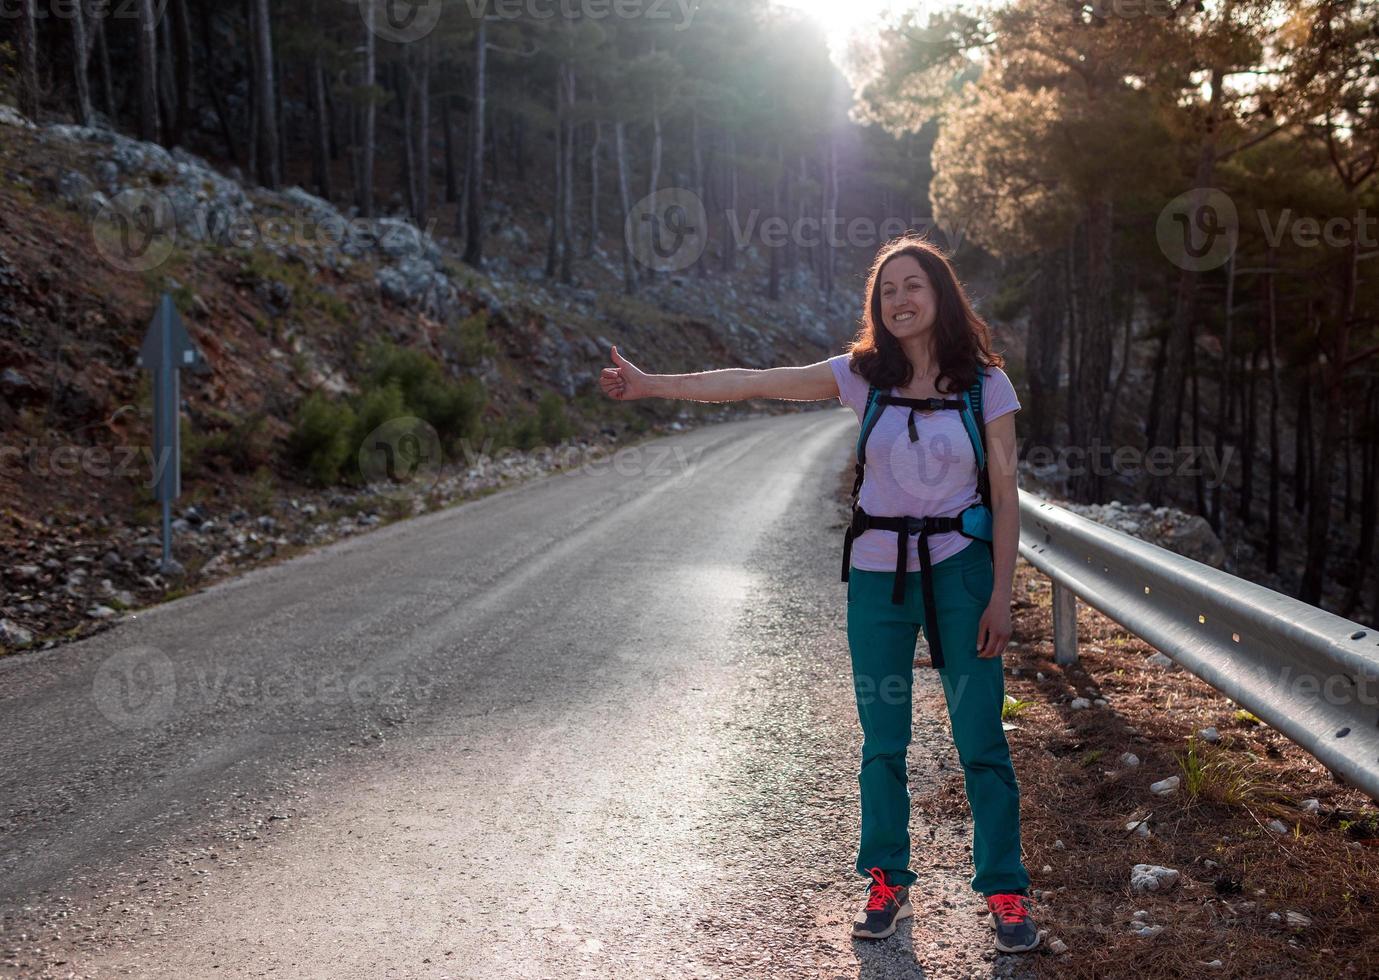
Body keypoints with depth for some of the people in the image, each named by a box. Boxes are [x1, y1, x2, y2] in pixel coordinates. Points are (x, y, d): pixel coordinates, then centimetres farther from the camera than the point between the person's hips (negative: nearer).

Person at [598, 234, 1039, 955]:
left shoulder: (986, 383, -3)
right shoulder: (862, 374, -1)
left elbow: (1005, 495, -2)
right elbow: (753, 383, -6)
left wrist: (1000, 595, -6)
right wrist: (654, 385, -15)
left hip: (959, 571, -2)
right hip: (877, 574, 2)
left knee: (981, 740, 1)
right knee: (882, 742, 9)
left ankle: (1005, 892, 14)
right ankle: (888, 885, 23)